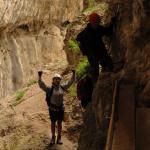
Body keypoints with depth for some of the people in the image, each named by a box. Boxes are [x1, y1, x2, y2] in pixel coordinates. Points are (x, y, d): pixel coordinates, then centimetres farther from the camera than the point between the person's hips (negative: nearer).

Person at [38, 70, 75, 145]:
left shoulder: (62, 87, -1)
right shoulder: (50, 89, -11)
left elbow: (70, 82, 5)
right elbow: (42, 85, -22)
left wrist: (73, 74, -2)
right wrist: (40, 77, -35)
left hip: (60, 108, 3)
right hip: (52, 109, -3)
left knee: (59, 123, 12)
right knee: (53, 123, 11)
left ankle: (59, 138, 25)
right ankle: (53, 137, 26)